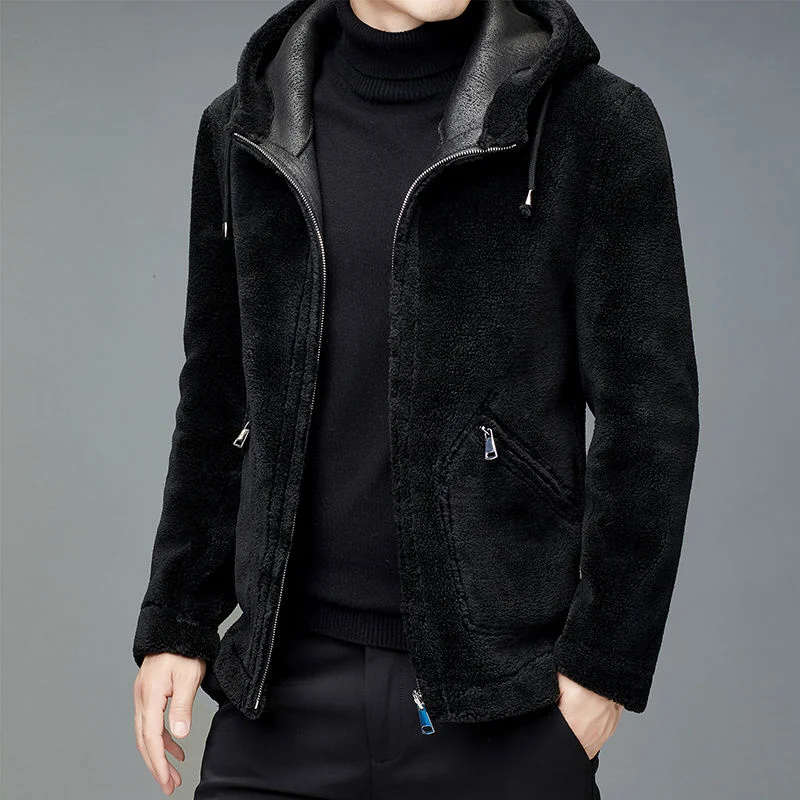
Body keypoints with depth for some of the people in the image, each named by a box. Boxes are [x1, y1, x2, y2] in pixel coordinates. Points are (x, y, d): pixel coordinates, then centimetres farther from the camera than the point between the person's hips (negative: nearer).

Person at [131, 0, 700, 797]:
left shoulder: (594, 121, -6)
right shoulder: (243, 128, 6)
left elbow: (648, 417, -6)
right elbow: (218, 404, 11)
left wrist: (605, 659, -7)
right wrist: (176, 624, 10)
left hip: (503, 697, -3)